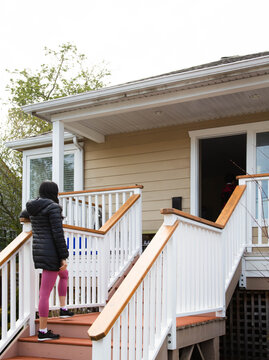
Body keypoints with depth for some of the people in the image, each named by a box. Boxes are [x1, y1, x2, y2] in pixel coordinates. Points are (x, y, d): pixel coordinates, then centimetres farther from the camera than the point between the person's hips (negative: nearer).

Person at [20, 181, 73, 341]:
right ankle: (43, 331, 4)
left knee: (64, 274, 32)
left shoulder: (33, 207, 9)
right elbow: (58, 234, -19)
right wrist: (63, 257, -15)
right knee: (45, 292, -3)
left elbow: (22, 216, 33)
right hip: (51, 252, -9)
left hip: (39, 250, 9)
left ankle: (63, 309, 37)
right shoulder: (53, 207, -15)